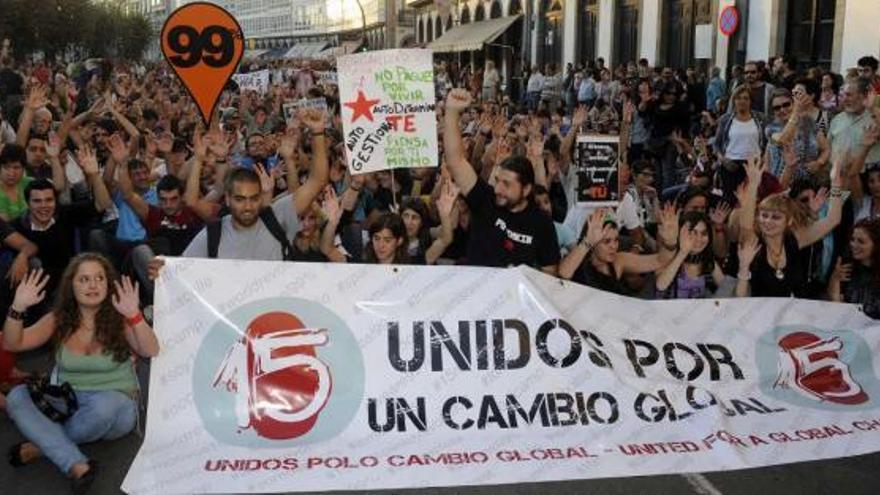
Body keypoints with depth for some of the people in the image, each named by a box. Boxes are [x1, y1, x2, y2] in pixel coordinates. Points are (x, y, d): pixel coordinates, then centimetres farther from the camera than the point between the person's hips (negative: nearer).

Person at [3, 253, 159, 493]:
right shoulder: (59, 319, 2)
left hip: (114, 406, -3)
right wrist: (18, 308, -22)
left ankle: (43, 445, -12)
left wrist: (134, 315, -38)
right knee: (17, 396, -22)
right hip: (66, 405, 4)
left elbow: (151, 352, -23)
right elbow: (12, 344, -4)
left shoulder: (119, 320, -6)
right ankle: (77, 466, -36)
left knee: (104, 405, -39)